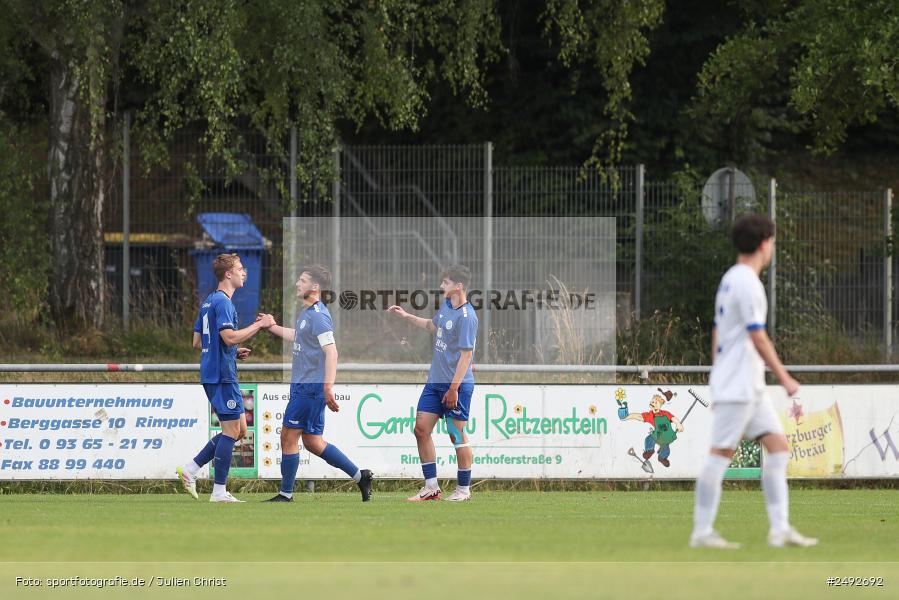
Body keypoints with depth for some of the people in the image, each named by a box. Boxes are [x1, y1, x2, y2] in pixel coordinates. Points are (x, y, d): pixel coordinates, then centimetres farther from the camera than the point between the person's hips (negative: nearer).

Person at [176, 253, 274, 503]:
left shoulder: (209, 302, 18)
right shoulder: (222, 302, -13)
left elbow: (197, 342, 21)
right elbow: (229, 336, -25)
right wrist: (259, 325, -16)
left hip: (212, 375, 10)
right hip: (223, 375, -10)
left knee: (239, 430, 12)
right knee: (232, 431, -6)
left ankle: (190, 469, 10)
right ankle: (219, 492, -5)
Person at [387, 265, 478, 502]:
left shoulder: (466, 317, -18)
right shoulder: (446, 306, 9)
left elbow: (466, 354, -20)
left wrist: (454, 388, -22)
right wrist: (406, 316, 27)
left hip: (457, 384, -9)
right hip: (435, 382, 9)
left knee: (457, 435, -1)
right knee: (421, 429, 5)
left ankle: (464, 489, 11)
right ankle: (431, 487, 11)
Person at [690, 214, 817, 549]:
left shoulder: (730, 280, 16)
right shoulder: (747, 283, -14)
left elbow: (717, 333, 20)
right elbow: (758, 338, -18)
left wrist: (719, 379, 23)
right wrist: (784, 378, -13)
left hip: (751, 386, 10)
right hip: (737, 386, -10)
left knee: (777, 446, 6)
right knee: (721, 454, -7)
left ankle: (780, 529, 3)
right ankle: (702, 532, -5)